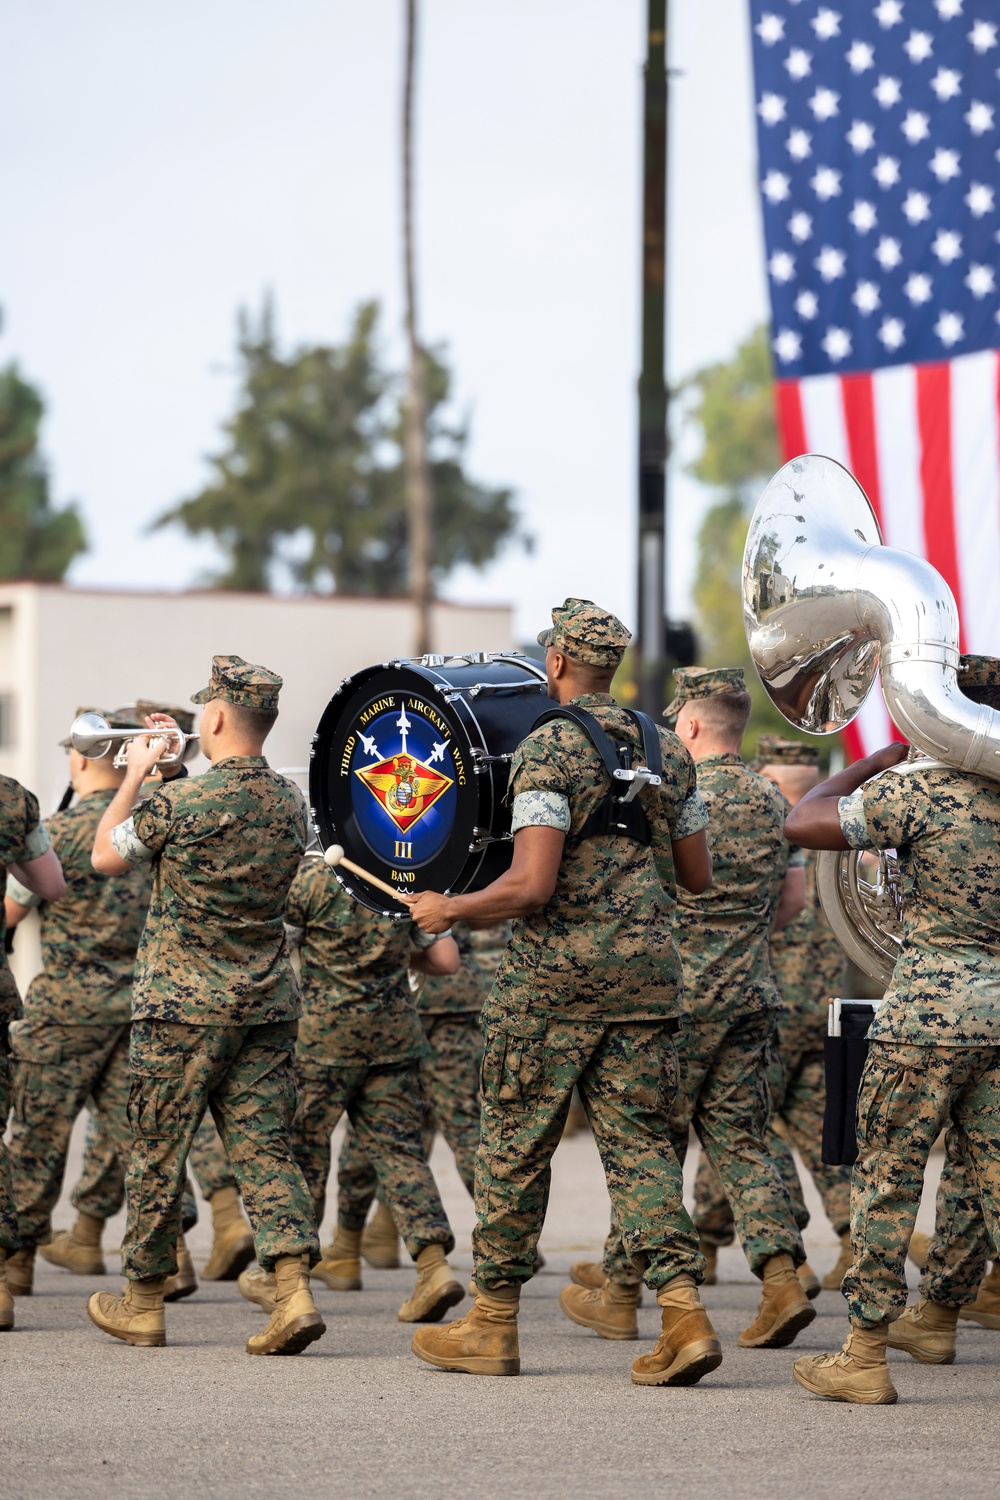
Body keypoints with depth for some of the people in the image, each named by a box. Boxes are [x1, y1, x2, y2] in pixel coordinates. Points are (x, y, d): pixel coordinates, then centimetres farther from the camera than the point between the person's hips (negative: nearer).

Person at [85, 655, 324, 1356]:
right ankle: (294, 1291, -13)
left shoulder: (180, 802, -17)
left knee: (159, 1151, 8)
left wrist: (137, 773, 8)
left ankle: (144, 1301, 19)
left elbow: (105, 855, -1)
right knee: (265, 1146, 4)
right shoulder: (292, 804, 2)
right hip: (269, 1005, 5)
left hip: (184, 1007, -5)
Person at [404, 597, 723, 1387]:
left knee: (516, 1143, 7)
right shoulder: (667, 751, 8)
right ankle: (684, 1312, -11)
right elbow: (698, 875, 14)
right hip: (648, 966, 5)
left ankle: (494, 1321, 14)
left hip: (556, 973, -5)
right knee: (640, 1140, 5)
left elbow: (530, 886, -19)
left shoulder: (549, 750, -12)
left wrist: (447, 909, -4)